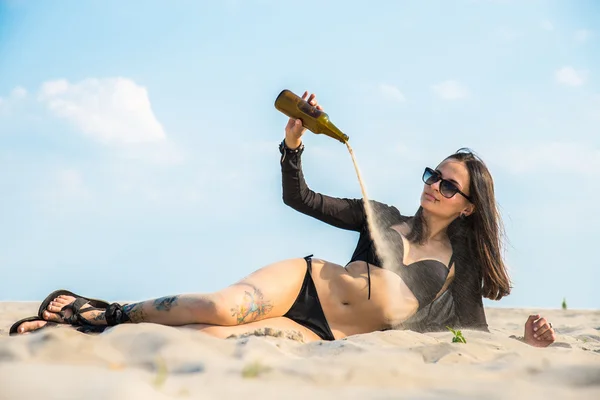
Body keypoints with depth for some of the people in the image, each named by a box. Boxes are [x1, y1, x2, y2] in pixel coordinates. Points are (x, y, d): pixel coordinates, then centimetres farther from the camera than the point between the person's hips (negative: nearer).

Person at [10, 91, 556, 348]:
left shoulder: (460, 266, 12)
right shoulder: (383, 217, 12)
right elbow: (300, 198, 11)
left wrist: (527, 343, -4)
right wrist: (294, 143, -5)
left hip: (329, 336, -1)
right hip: (302, 282, 1)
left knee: (215, 336, -30)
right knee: (222, 307, -34)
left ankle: (102, 324, -16)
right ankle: (108, 312, -14)